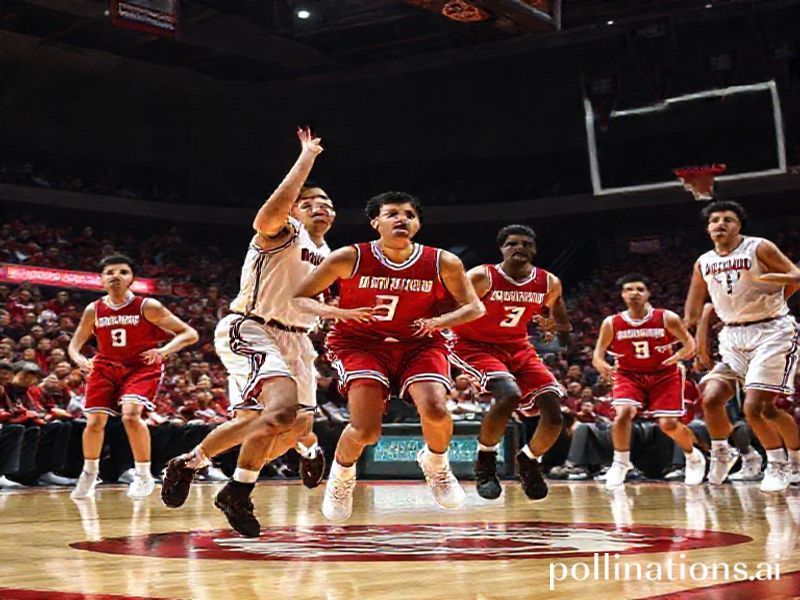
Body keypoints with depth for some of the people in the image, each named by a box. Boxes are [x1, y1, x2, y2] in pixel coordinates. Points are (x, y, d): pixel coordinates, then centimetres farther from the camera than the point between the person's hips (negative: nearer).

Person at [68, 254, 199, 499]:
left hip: (141, 367, -3)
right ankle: (89, 474, 25)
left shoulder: (147, 307, -15)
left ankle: (144, 475, -7)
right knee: (94, 422, -1)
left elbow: (190, 334, -15)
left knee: (130, 415, -25)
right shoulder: (94, 310, -6)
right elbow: (75, 344, 6)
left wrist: (164, 351, -33)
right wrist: (79, 359, -18)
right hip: (105, 367, 4)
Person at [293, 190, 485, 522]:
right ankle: (341, 475, 17)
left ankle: (436, 464, 11)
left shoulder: (443, 263, -10)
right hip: (360, 343, -1)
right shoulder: (349, 258, -14)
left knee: (435, 411, -24)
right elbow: (297, 298, -8)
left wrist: (439, 321, -18)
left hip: (419, 344, 2)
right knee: (366, 430, -19)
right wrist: (338, 312, -27)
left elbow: (474, 307, 2)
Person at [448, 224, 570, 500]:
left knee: (554, 414, -7)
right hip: (475, 345, -5)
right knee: (509, 394, -33)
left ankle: (529, 461, 23)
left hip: (518, 347, 6)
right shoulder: (482, 277, -20)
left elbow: (557, 311, 16)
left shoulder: (549, 283, -4)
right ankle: (485, 462, -10)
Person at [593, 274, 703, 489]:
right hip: (629, 375, 1)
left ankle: (694, 457, 23)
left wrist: (681, 354, -28)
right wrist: (600, 364, -29)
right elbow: (599, 352, -4)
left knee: (668, 424, -9)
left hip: (664, 374, -1)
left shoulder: (667, 318, -13)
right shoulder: (611, 323, -10)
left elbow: (689, 342, -5)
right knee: (623, 413, -25)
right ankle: (620, 464, -3)